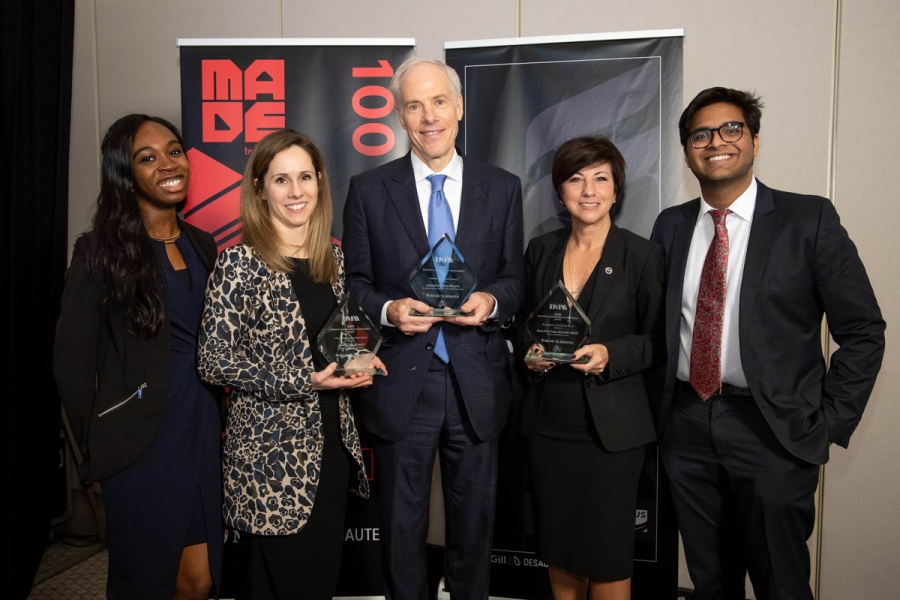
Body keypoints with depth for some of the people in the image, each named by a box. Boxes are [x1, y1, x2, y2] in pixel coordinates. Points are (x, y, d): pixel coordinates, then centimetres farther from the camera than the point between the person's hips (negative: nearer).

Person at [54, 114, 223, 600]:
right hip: (141, 444, -5)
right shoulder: (102, 250, -9)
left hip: (204, 431, 5)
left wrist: (219, 421, 9)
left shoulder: (201, 245, 8)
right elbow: (72, 359, -7)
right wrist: (98, 446, -3)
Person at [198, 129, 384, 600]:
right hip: (271, 454, -6)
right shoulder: (241, 262, -12)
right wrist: (304, 383, -20)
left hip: (331, 443, 6)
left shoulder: (331, 255, 6)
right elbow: (214, 362, -14)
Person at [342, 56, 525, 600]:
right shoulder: (369, 190, 1)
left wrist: (492, 301, -15)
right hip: (401, 384, -1)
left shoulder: (503, 188, 3)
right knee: (402, 523, 15)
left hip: (477, 383, 1)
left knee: (475, 518, 18)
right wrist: (388, 309, -17)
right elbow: (355, 282, 3)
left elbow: (515, 277, 7)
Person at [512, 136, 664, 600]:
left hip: (612, 426, -3)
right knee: (557, 544, 16)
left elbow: (658, 340, -2)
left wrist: (610, 354, -19)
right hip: (548, 421, 4)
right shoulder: (540, 250, 6)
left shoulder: (642, 255, -4)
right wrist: (530, 349, -5)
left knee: (608, 550, 5)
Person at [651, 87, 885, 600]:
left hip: (773, 432, -3)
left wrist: (829, 424, -6)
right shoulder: (670, 225, 6)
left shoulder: (810, 219, -4)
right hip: (687, 428, 4)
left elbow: (863, 332, -3)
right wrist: (659, 411, 5)